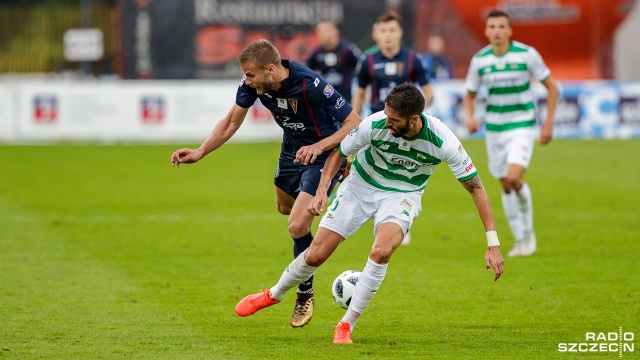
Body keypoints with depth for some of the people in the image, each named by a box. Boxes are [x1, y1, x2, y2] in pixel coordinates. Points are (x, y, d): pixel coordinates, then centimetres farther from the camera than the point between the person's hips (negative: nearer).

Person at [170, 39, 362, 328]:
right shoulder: (253, 84, -17)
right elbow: (232, 121, 0)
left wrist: (319, 146, -39)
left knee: (297, 226, -16)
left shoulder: (311, 85, -36)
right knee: (284, 206, 29)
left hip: (324, 153, -8)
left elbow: (355, 123, -29)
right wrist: (200, 152, -7)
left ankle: (305, 295, 6)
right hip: (291, 150, 8)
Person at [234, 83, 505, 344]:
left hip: (402, 195, -1)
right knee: (315, 255, -1)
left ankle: (346, 326, -14)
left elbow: (475, 187, -19)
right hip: (360, 187, 1)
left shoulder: (442, 141, -28)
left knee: (381, 252, -31)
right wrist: (322, 189, -20)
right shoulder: (375, 124, -26)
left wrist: (493, 243, -22)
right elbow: (339, 151, -6)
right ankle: (274, 295, 31)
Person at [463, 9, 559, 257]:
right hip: (494, 129, 3)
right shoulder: (479, 60, -3)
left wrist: (548, 123, -6)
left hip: (522, 127, -3)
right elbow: (469, 95, 9)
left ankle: (528, 229, 4)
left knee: (514, 178, -21)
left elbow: (551, 87, -1)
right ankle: (521, 241, 20)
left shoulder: (527, 54, -11)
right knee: (506, 186, 7)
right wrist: (469, 118, -12)